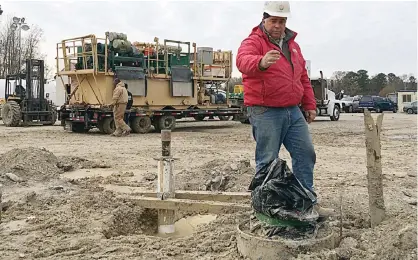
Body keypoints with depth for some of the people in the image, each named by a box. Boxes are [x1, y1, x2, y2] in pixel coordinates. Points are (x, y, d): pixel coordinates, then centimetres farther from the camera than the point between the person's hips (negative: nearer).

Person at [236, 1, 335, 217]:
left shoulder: (292, 45, 18)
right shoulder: (253, 42, -5)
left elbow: (303, 78, 24)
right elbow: (243, 61, -29)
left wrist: (309, 105, 20)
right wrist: (261, 62, -50)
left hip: (293, 111, 7)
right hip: (265, 113, -7)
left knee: (305, 154, 8)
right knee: (267, 161, -4)